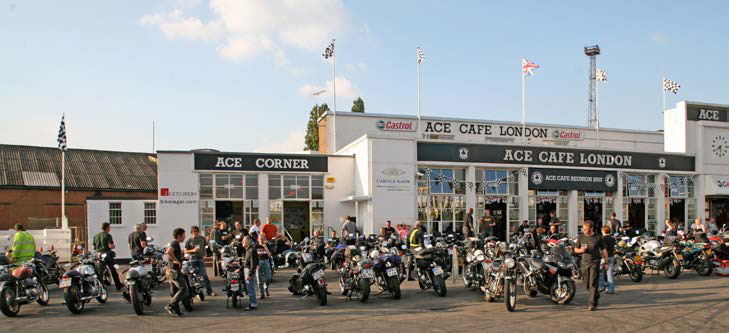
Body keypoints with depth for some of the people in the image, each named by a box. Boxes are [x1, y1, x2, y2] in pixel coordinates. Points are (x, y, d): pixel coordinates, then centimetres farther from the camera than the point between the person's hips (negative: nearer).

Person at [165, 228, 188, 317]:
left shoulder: (172, 243, 17)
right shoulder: (175, 243, -15)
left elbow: (167, 252, 35)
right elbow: (168, 251, -35)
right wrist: (176, 260, -26)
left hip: (170, 270, 10)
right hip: (174, 271, -10)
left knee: (174, 291, 12)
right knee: (183, 289, -9)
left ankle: (176, 310, 15)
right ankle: (170, 306, -8)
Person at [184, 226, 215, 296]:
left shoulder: (202, 238, 7)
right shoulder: (189, 241, -2)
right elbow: (185, 251, -1)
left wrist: (204, 255, 9)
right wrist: (193, 250, -15)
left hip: (200, 259, 2)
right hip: (192, 259, -2)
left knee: (204, 275, -3)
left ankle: (209, 291, -1)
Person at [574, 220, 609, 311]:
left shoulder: (598, 237, -2)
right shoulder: (580, 237, 6)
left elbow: (604, 250, 5)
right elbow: (575, 249, 14)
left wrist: (606, 263, 4)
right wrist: (580, 250, -8)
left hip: (595, 262, -4)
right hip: (584, 262, 4)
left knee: (593, 283, -10)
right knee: (587, 284, 11)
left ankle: (592, 303, -9)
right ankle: (596, 295, 38)